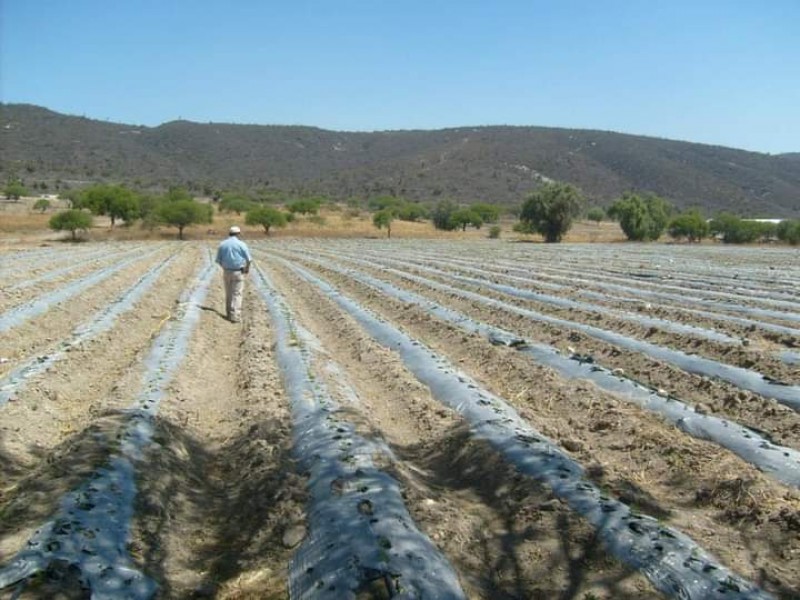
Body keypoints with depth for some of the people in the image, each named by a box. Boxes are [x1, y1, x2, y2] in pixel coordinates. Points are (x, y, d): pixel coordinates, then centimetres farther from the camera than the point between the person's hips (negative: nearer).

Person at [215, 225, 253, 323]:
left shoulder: (222, 244, 4)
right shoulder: (241, 244, -8)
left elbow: (218, 260, 7)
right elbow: (249, 259, -8)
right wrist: (247, 268, 9)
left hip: (226, 272, 4)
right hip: (238, 272, -4)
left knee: (228, 293, 16)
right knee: (237, 294, -3)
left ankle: (229, 313, 23)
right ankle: (235, 316, -8)